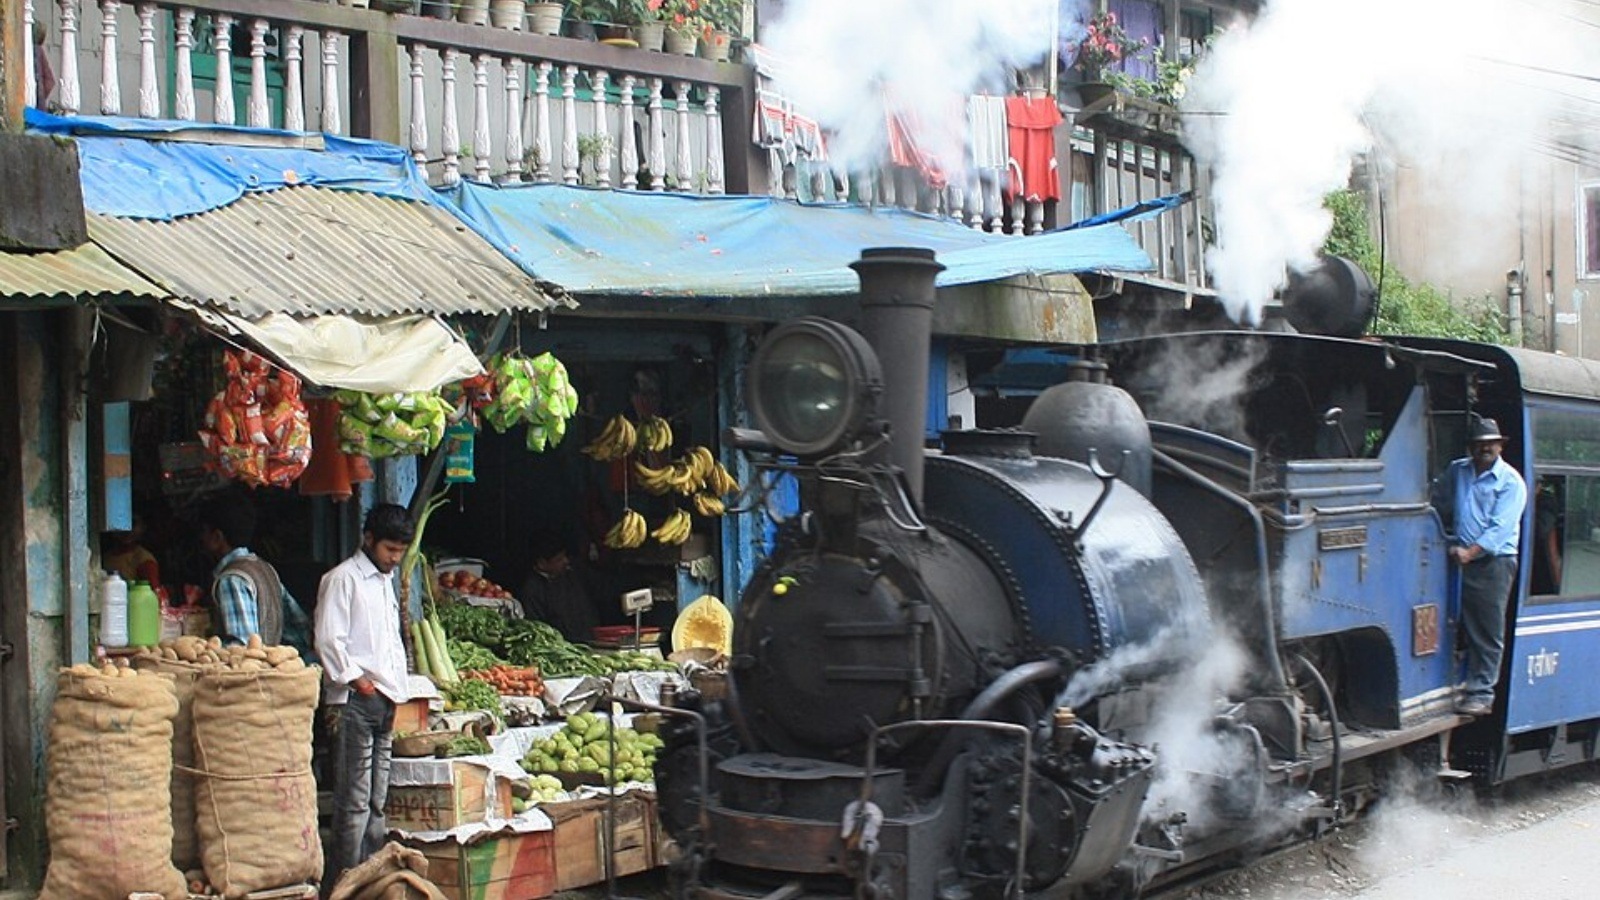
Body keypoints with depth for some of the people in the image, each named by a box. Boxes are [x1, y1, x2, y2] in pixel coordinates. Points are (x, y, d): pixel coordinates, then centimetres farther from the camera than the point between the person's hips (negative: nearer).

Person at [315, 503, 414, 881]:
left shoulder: (385, 580, 21)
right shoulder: (343, 578, -6)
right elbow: (328, 640, -13)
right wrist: (357, 680, -12)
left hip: (384, 699, 8)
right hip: (356, 700, -8)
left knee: (376, 802, 9)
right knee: (355, 801, -10)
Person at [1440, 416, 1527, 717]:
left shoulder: (1510, 481, -5)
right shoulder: (1457, 471, 13)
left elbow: (1501, 528, -12)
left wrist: (1471, 552, -22)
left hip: (1495, 561, -5)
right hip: (1464, 560, 6)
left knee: (1489, 632, -5)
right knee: (1469, 629, 8)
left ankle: (1482, 694, -5)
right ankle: (1471, 686, 14)